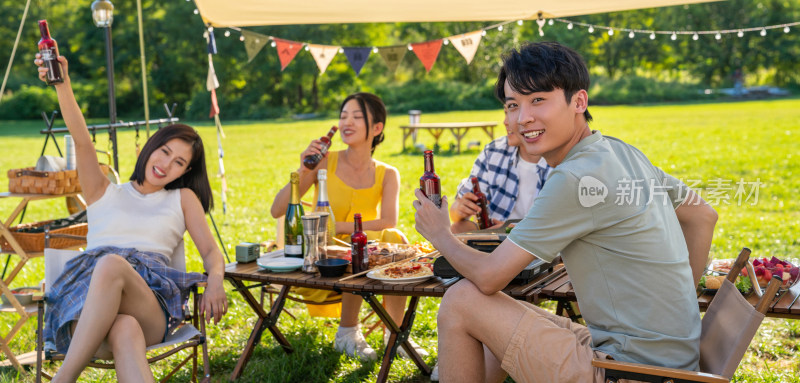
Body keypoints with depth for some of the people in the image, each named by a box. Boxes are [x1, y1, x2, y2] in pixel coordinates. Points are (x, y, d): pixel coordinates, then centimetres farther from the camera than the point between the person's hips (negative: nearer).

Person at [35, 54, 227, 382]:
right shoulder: (103, 192, 25)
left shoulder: (183, 199, 26)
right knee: (124, 331, -39)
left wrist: (216, 281, -10)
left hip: (152, 304, 0)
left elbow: (211, 250, 15)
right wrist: (62, 85, -9)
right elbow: (81, 139, 8)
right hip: (86, 311, 0)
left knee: (111, 264, -37)